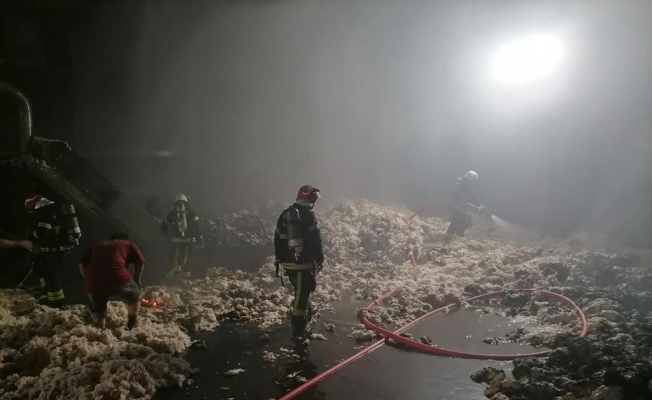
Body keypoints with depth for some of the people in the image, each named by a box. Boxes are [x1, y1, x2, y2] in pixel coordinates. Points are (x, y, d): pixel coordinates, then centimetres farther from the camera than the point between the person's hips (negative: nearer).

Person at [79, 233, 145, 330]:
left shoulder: (97, 247, 33)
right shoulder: (128, 244, 25)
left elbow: (82, 264, 22)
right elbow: (140, 261, 12)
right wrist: (137, 279, 22)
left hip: (94, 281, 3)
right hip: (118, 278, -3)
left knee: (98, 310, 22)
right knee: (135, 298, 22)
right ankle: (130, 328, 15)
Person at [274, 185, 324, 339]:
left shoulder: (285, 214, 8)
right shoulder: (308, 215, -11)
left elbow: (278, 238, 12)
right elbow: (316, 240, -11)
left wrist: (279, 258, 21)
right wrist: (320, 259, 0)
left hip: (289, 262, 6)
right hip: (304, 262, -6)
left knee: (301, 291, 24)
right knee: (302, 294, 1)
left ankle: (307, 314, 40)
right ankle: (298, 329, 5)